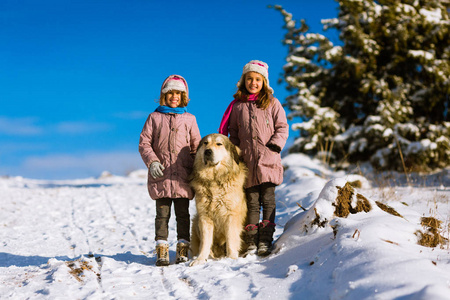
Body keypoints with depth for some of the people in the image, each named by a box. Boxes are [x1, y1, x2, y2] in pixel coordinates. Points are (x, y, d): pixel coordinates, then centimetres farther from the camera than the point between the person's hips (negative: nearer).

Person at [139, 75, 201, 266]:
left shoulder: (189, 119, 12)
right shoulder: (155, 117, 9)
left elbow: (196, 147, 13)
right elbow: (144, 143, 4)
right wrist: (152, 162, -11)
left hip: (182, 176, 1)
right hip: (160, 175, -1)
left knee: (183, 213, 3)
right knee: (162, 214, 0)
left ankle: (183, 250, 8)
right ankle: (161, 251, 3)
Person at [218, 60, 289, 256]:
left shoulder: (272, 103, 6)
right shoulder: (237, 106, 12)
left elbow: (282, 127, 5)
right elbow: (233, 133, 19)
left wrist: (274, 145, -9)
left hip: (268, 160, -2)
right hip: (247, 162, 2)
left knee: (268, 199, -2)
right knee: (251, 202, 3)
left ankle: (265, 242, 3)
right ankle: (251, 243, 6)